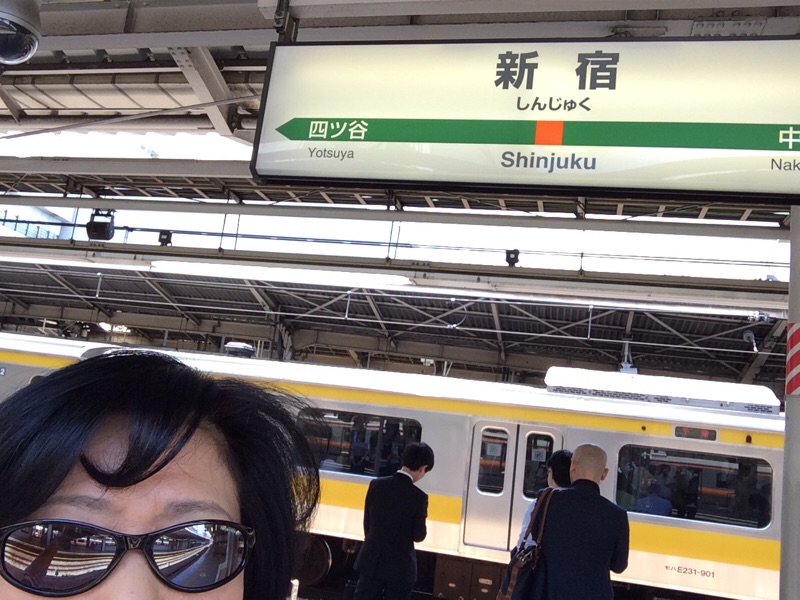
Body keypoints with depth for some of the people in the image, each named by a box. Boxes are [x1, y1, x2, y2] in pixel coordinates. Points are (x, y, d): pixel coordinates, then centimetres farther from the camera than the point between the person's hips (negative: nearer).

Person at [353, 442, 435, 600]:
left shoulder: (376, 485, -4)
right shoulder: (418, 497, -15)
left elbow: (367, 523, 5)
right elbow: (419, 535, -8)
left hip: (371, 562, 3)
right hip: (400, 568, -3)